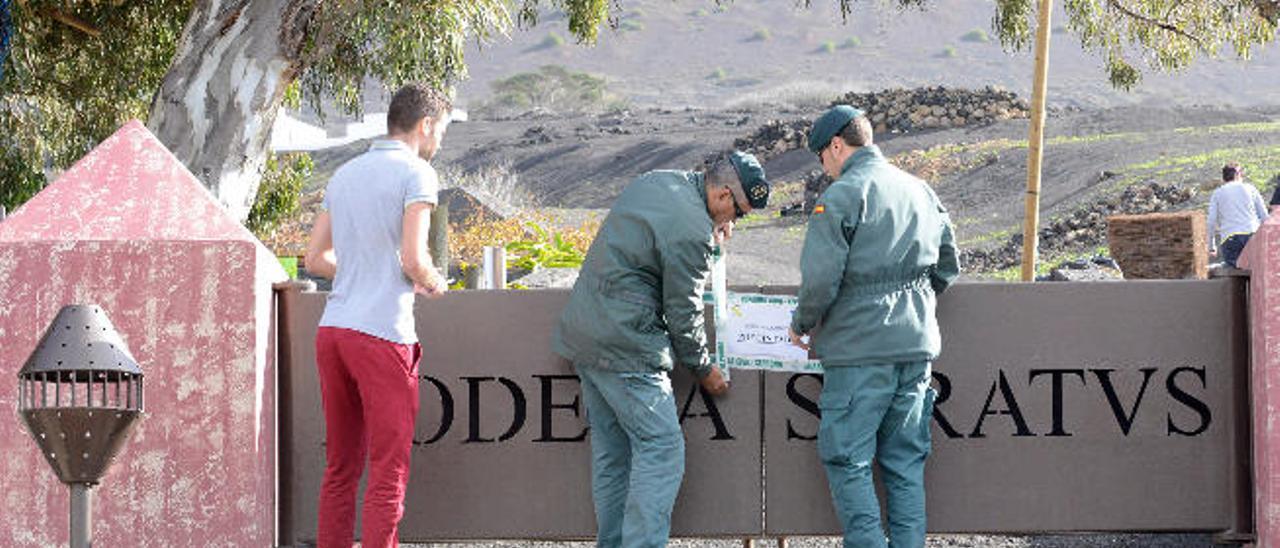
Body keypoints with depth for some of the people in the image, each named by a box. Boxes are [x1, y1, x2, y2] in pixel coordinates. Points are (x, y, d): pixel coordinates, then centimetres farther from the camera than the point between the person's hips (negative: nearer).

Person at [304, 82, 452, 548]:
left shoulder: (344, 175, 16)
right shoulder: (415, 173, -5)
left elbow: (316, 258, 19)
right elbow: (413, 258, -14)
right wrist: (433, 283, 7)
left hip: (332, 330, 7)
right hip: (382, 334, -7)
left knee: (340, 466, 12)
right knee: (388, 470, -4)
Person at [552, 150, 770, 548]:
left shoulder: (655, 182, 10)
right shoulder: (692, 230, -18)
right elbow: (683, 314, -11)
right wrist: (703, 369, 5)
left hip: (583, 332, 10)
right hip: (625, 346, -10)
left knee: (612, 451, 13)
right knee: (662, 448, -8)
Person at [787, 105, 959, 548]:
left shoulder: (842, 196, -11)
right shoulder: (920, 191, 12)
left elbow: (820, 279, -15)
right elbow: (947, 267, 20)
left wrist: (802, 324, 2)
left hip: (861, 350, -7)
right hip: (917, 345, 7)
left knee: (847, 460, 0)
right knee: (905, 462, 12)